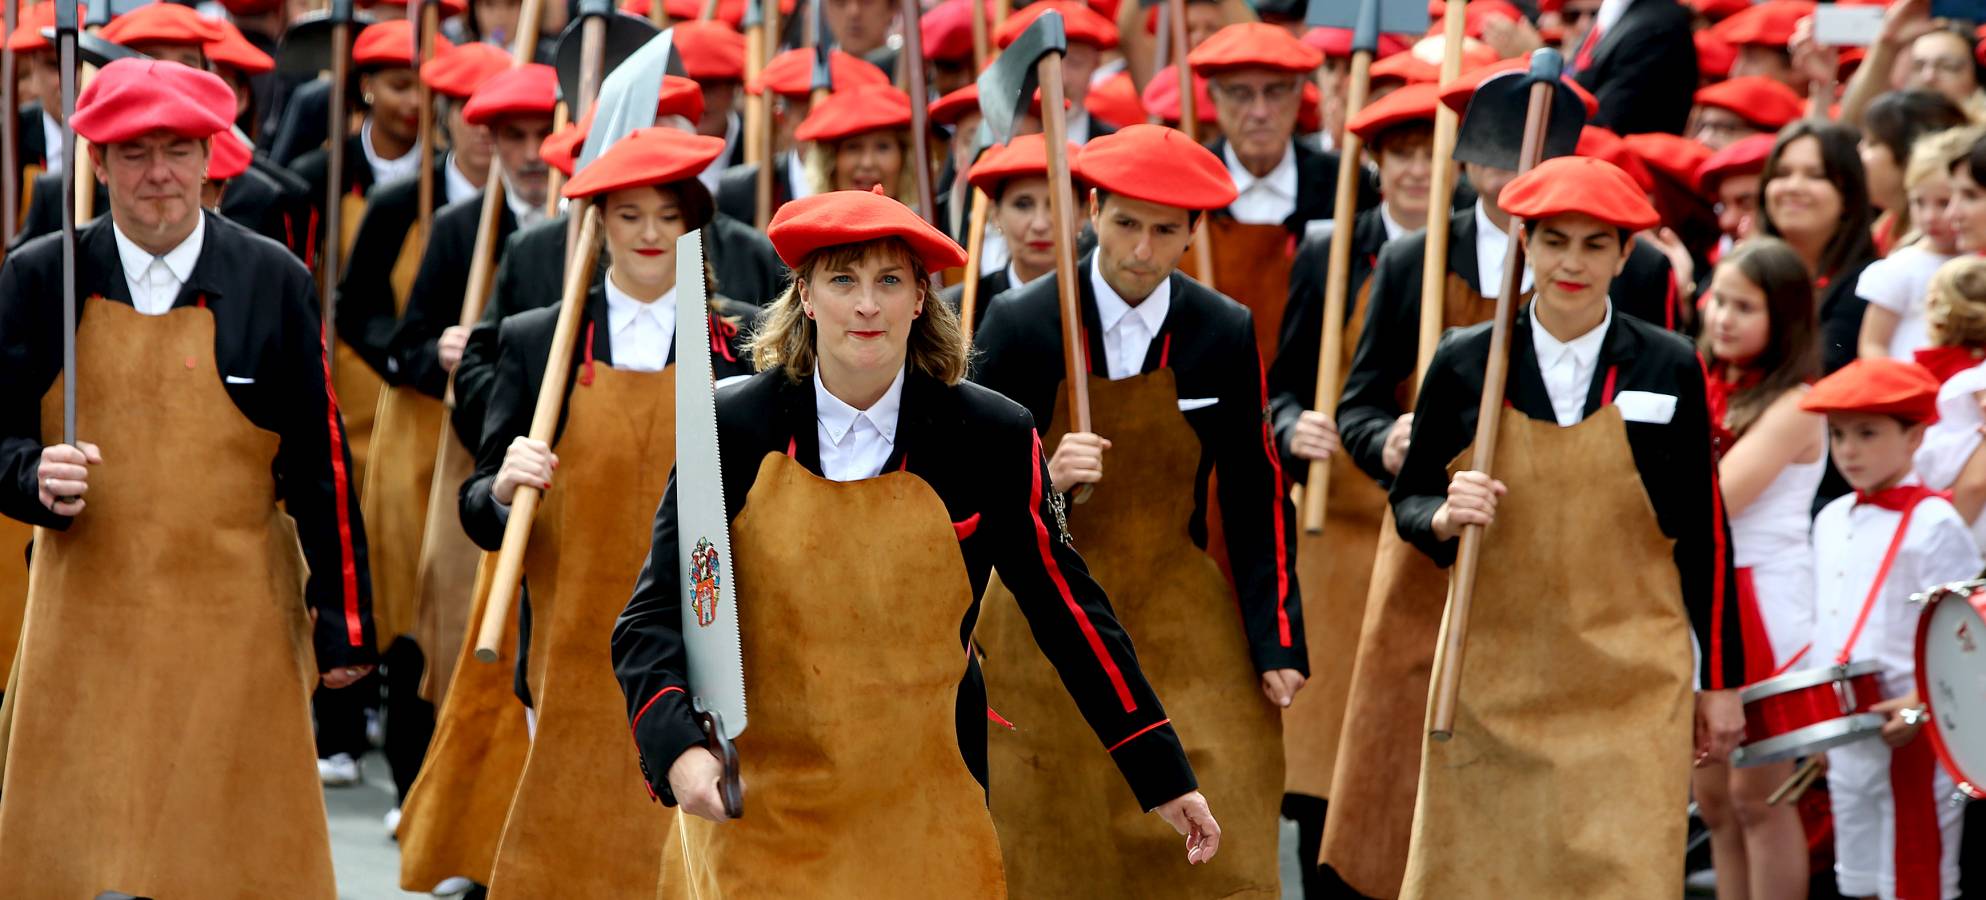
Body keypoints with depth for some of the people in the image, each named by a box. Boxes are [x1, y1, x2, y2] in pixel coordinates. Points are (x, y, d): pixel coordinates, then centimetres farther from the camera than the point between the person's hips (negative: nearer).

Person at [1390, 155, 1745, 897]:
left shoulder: (1668, 369, 1)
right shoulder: (1465, 363, 2)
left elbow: (1703, 533, 7)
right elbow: (1408, 501, 10)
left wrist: (1721, 681, 8)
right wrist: (1445, 517, -14)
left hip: (1631, 683, -1)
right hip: (1494, 673, 1)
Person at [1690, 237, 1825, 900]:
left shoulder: (1792, 406, -12)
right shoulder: (1704, 385, 9)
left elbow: (1714, 499, -22)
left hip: (1763, 607, -7)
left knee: (1756, 794, -3)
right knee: (1712, 796, 11)